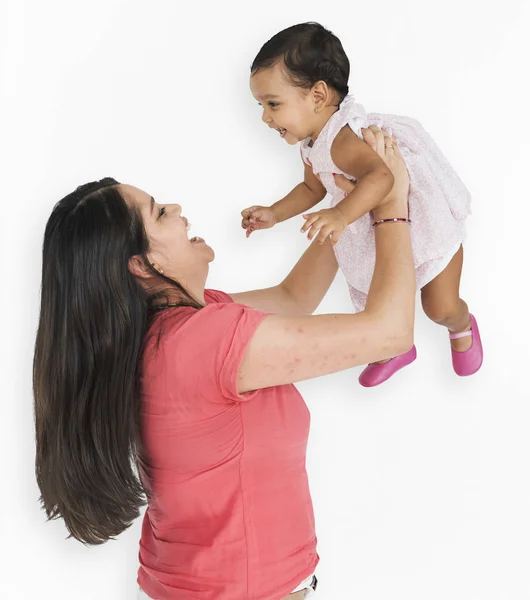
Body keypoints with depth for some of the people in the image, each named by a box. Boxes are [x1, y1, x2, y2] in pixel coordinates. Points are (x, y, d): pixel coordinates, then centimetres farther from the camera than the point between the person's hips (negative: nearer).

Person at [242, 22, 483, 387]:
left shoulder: (342, 141, -36)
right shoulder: (312, 147, -4)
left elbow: (383, 174, -53)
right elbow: (312, 188, 13)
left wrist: (341, 215, -65)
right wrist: (274, 214, 1)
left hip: (429, 227, -8)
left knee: (442, 308, -2)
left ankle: (462, 327, 34)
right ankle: (397, 350, 44)